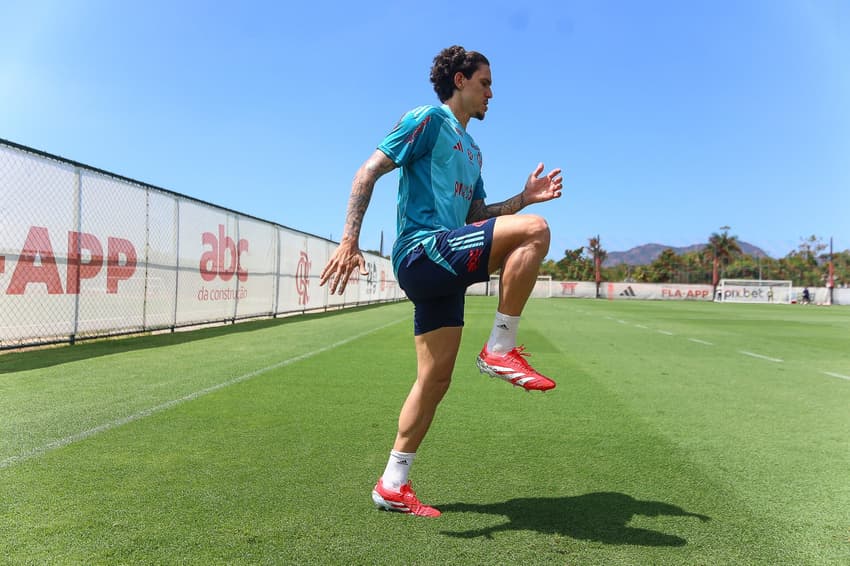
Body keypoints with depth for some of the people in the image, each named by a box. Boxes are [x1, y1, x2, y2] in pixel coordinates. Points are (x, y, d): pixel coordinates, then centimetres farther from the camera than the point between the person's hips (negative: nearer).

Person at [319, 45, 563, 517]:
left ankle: (392, 486, 15)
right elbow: (368, 172, -7)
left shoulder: (471, 150, 28)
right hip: (423, 249, -9)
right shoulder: (427, 119, 2)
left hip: (442, 267, 9)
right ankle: (499, 349, -13)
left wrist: (524, 197, 16)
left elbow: (477, 216, 29)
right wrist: (349, 240, -18)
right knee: (534, 231, -20)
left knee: (435, 379, 5)